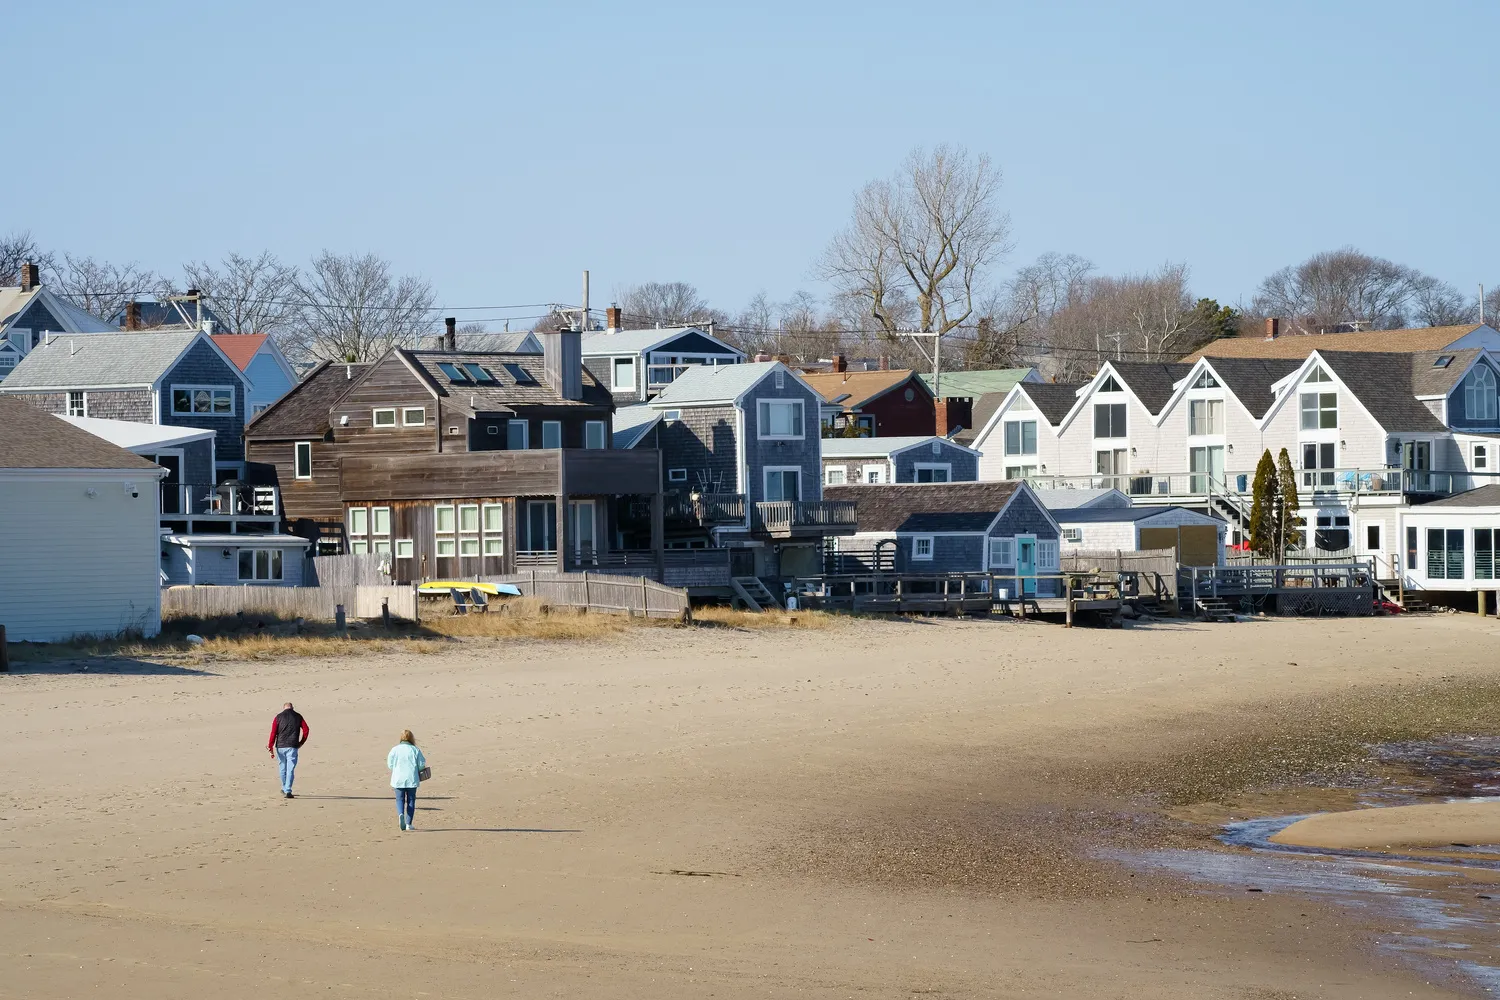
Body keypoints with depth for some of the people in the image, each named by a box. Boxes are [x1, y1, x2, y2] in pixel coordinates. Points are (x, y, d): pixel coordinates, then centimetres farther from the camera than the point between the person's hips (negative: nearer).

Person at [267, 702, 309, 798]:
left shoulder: (278, 717, 5)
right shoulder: (298, 717, 7)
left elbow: (273, 733, -2)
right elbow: (305, 730, 1)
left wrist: (270, 748, -1)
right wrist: (301, 743, 13)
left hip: (280, 746, 1)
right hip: (292, 747, -1)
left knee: (283, 768, 17)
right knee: (290, 770, -3)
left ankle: (284, 789, 31)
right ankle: (288, 791, -13)